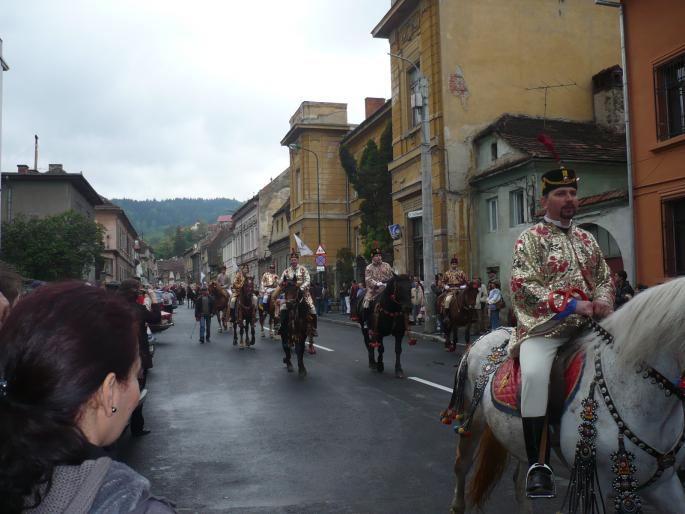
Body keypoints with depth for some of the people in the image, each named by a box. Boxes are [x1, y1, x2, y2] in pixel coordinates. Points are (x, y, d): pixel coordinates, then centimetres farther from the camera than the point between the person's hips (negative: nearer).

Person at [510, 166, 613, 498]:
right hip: (544, 327, -6)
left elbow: (605, 278, 22)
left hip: (587, 326, 6)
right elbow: (524, 286, -12)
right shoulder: (530, 238, -1)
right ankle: (538, 465, -21)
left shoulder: (587, 239, 18)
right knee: (535, 374, -32)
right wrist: (573, 305, -17)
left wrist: (603, 300, -3)